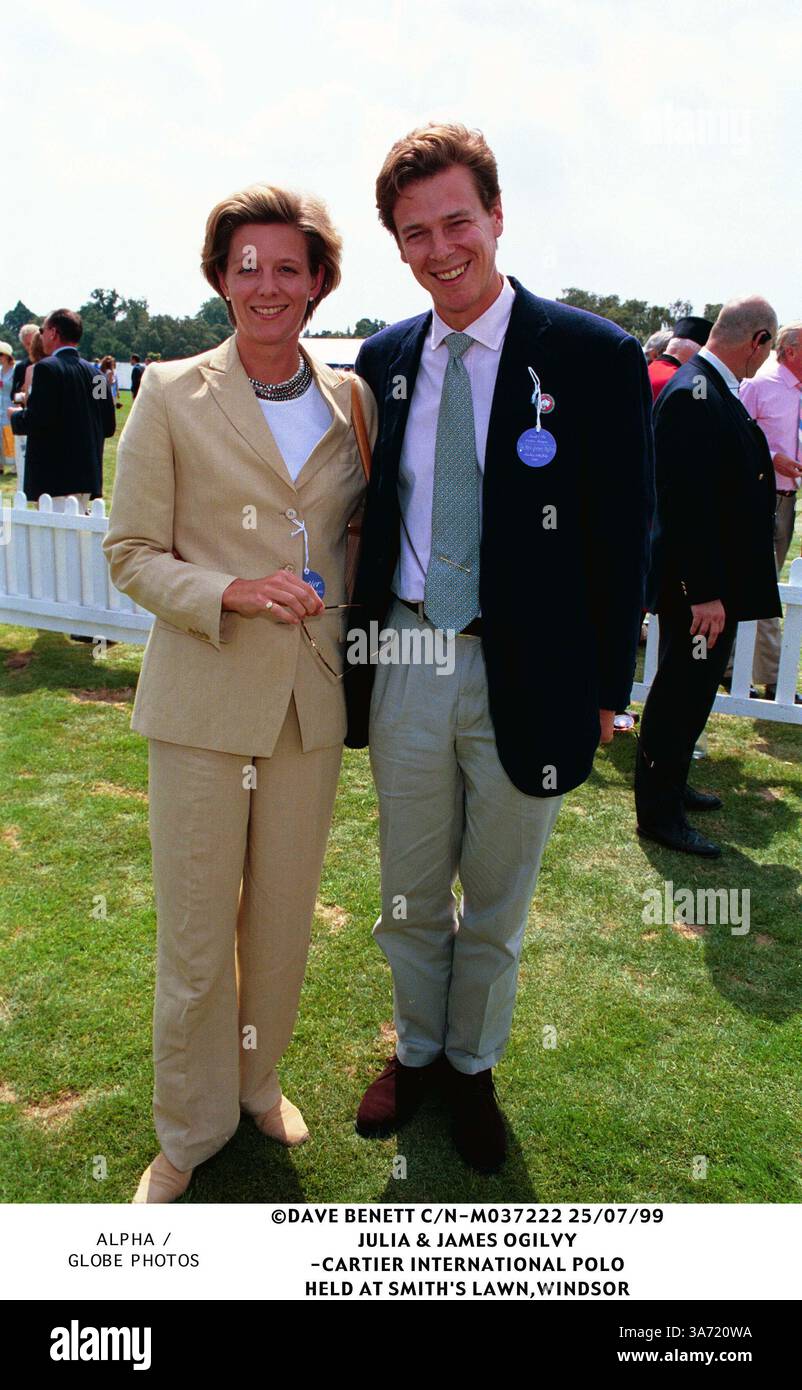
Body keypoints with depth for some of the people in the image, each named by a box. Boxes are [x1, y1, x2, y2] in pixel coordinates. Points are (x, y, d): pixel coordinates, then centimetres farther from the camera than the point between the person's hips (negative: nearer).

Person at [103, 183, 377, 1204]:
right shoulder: (170, 395, -3)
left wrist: (347, 617, 3)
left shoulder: (352, 399, 6)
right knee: (194, 934, 6)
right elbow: (130, 552, -4)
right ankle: (188, 1133, 30)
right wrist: (231, 593, -19)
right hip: (203, 698, -3)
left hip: (312, 698, 3)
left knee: (284, 916, 16)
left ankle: (258, 1076, 42)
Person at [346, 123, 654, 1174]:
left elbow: (626, 538, -6)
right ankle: (417, 1051, 44)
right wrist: (358, 645, 6)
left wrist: (605, 691, -6)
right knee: (410, 894, 19)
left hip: (526, 679, -3)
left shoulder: (596, 357, -9)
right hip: (406, 660, 3)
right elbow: (374, 516, 10)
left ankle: (473, 1067, 41)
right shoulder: (384, 359, 4)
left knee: (496, 905, 16)